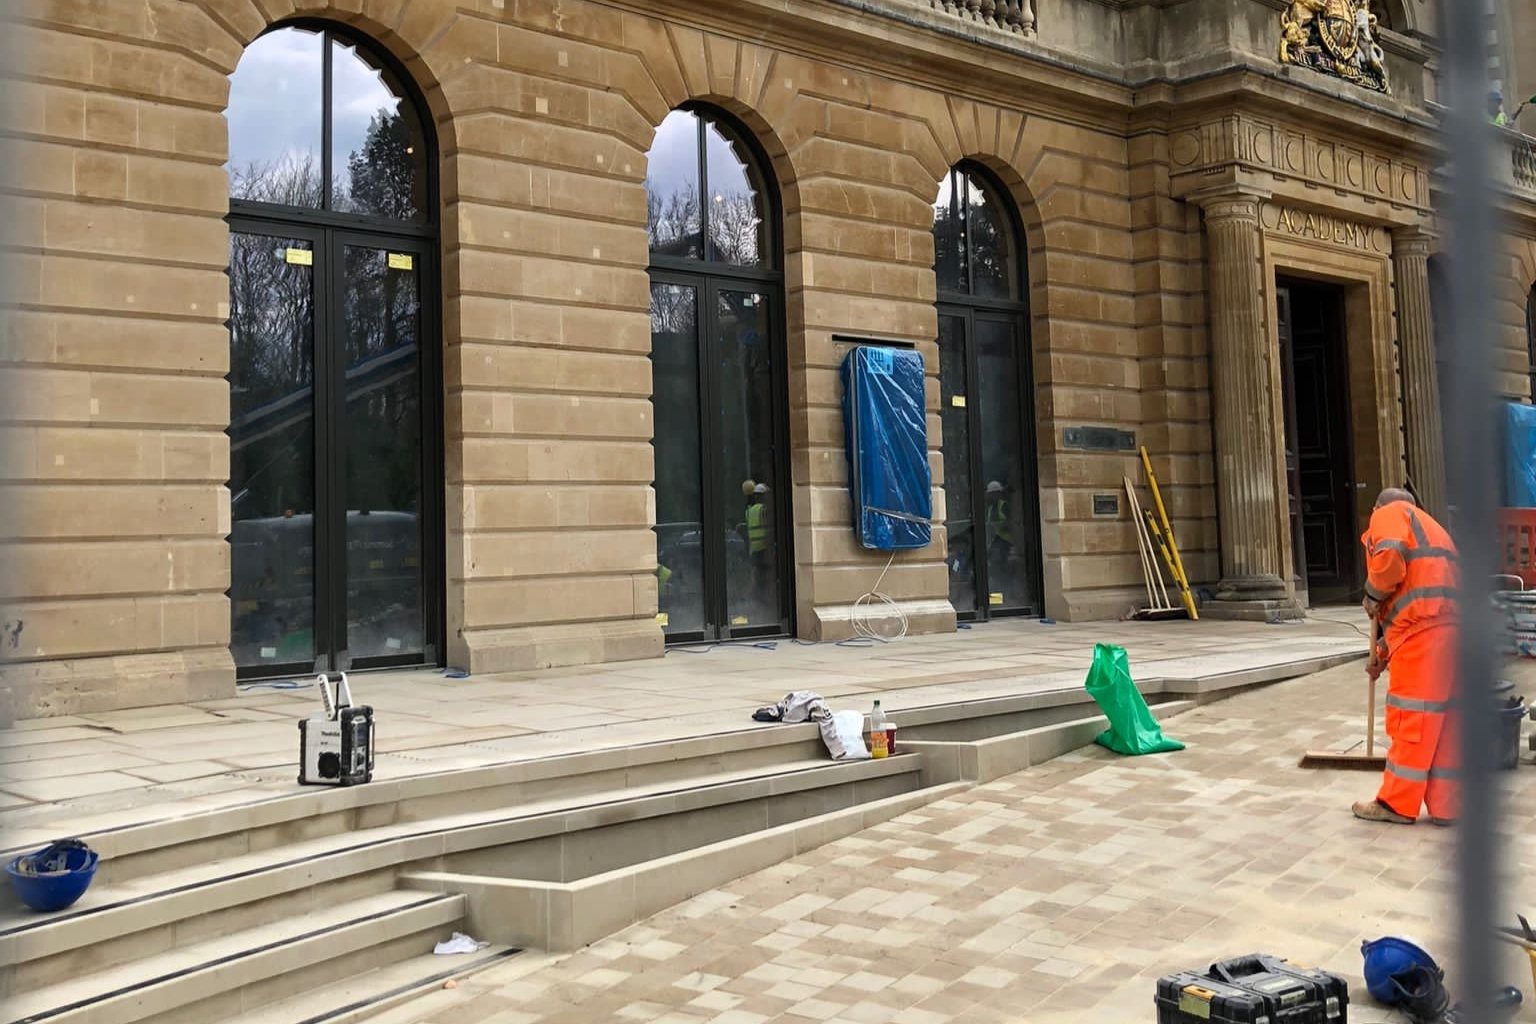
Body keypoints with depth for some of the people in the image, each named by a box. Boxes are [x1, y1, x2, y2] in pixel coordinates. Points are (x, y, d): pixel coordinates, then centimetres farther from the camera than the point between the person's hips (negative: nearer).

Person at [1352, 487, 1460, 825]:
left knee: (1411, 716, -2)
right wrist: (1383, 650, 35)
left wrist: (1372, 595, 1)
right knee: (1444, 718, 11)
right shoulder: (1430, 527, 34)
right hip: (1454, 624, 9)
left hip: (1423, 628, -8)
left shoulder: (1389, 514, 8)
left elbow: (1389, 556, -16)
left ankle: (1398, 804, 5)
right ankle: (1444, 806, 14)